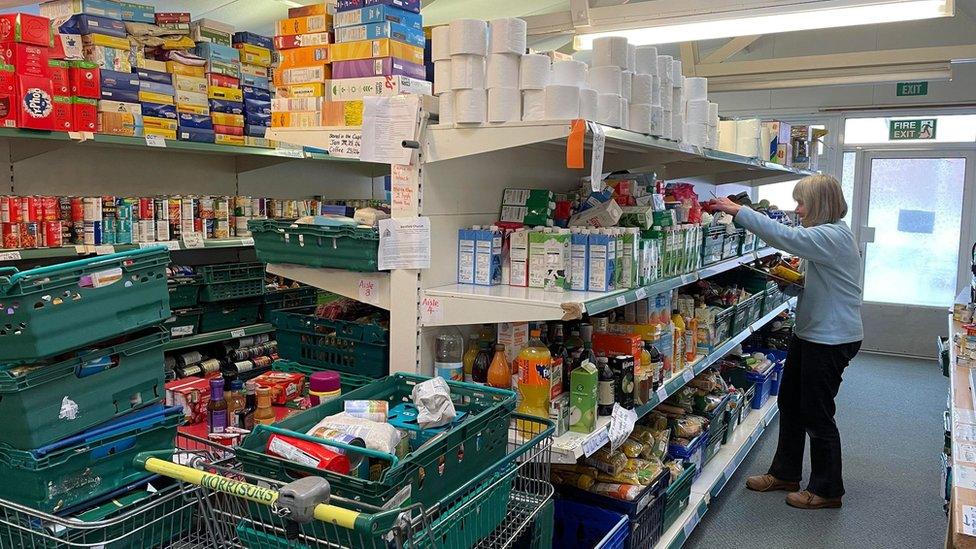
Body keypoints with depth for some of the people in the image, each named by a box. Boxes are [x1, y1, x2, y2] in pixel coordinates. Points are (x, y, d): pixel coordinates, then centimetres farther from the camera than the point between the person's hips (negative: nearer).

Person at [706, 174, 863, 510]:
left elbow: (784, 236, -33)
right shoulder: (826, 236, 11)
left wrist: (737, 211, -29)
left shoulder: (833, 237, -21)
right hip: (809, 332, 11)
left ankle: (827, 489, 18)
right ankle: (785, 473, 32)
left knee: (816, 413, 1)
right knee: (790, 402, 17)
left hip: (831, 340, -11)